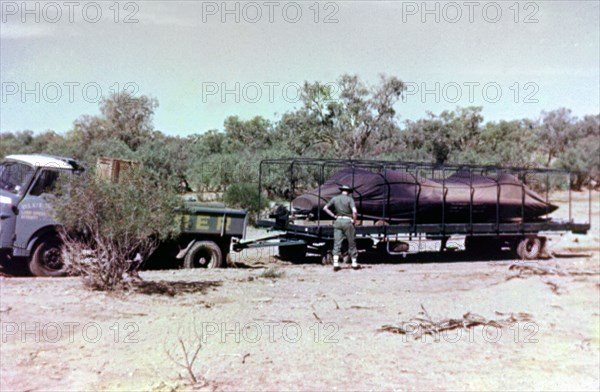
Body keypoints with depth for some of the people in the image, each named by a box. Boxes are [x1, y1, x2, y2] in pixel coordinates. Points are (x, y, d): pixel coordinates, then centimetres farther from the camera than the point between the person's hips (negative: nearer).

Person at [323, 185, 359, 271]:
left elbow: (325, 208, 7)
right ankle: (354, 263, 15)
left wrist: (333, 216, 9)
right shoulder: (349, 199, -6)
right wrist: (354, 220, -5)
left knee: (337, 243, 4)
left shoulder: (335, 198, 6)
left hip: (338, 221, 3)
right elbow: (354, 211, -20)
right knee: (351, 243, 8)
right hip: (347, 221, -3)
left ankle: (336, 264, -3)